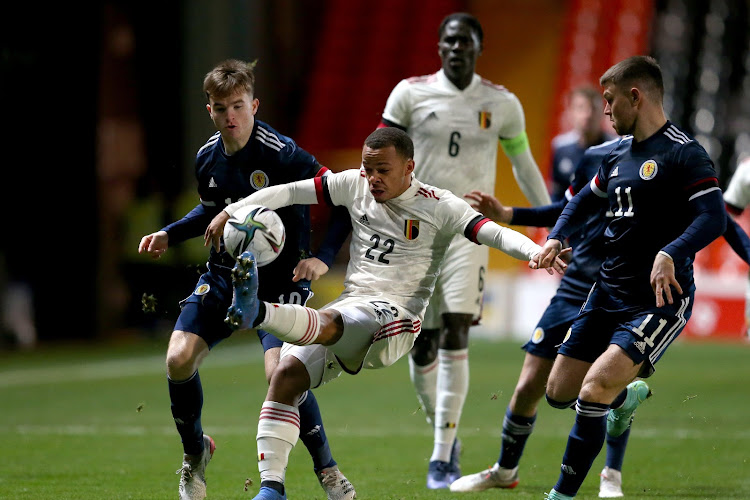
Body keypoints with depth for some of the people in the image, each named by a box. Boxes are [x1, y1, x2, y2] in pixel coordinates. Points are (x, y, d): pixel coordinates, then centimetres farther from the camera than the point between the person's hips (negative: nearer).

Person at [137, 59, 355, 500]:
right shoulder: (207, 159, 2)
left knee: (281, 370, -25)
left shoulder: (282, 154, -18)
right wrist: (169, 235, 11)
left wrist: (323, 256, -24)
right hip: (223, 275, 6)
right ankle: (195, 451, 16)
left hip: (279, 281, -5)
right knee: (179, 358, -11)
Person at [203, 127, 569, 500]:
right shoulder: (354, 185, 11)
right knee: (286, 375, -13)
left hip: (394, 315, -5)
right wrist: (231, 211, 7)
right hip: (350, 305, 6)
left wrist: (536, 252, -29)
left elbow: (496, 234, -10)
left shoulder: (439, 207, -1)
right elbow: (290, 192, 13)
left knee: (325, 324, -36)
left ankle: (256, 312, -65)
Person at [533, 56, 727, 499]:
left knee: (594, 388, -22)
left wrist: (670, 254, -38)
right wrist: (556, 239, 11)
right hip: (609, 292, 9)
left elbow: (714, 218, -23)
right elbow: (586, 200, 29)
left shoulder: (682, 153, -13)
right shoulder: (619, 155, 13)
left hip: (660, 298, -9)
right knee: (560, 392, 11)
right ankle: (629, 396, 42)